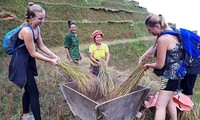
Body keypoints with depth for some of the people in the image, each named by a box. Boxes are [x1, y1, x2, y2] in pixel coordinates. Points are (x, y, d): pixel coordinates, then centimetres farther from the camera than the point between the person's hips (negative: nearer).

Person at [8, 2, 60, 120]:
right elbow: (33, 53, -23)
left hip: (28, 61, 9)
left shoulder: (37, 28, 0)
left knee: (28, 89, 22)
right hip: (21, 63, -9)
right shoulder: (27, 31, -28)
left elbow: (41, 46, 7)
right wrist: (51, 61, -16)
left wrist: (54, 56, -2)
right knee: (34, 92, -4)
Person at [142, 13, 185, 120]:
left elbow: (159, 65, -19)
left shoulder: (162, 39, -26)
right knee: (168, 100, 24)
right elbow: (154, 46, 16)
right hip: (175, 72, 10)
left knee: (160, 105, -5)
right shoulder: (168, 29, 3)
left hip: (172, 74, -10)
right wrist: (142, 57, 15)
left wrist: (147, 65, 0)